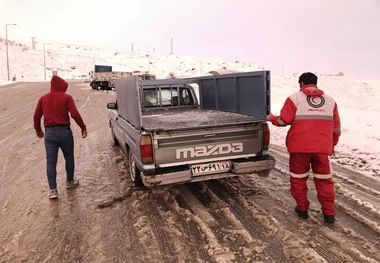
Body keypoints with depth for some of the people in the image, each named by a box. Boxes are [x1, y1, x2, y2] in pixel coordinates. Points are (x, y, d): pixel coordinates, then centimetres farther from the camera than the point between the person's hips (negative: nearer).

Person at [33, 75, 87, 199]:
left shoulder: (43, 98, 8)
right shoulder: (66, 97, -4)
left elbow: (36, 116, 9)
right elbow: (75, 114, -14)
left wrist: (38, 130, 23)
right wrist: (83, 127, -4)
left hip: (49, 133, 3)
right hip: (64, 131, -2)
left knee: (51, 162, 4)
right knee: (69, 158, 18)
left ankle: (53, 190, 1)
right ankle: (70, 181, 33)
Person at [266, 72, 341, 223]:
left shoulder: (295, 98, 1)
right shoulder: (330, 100, 13)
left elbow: (284, 120, -6)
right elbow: (336, 126, 14)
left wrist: (272, 119, 15)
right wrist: (332, 144, 27)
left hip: (300, 146, -3)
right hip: (322, 147, 3)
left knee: (298, 178, 13)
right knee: (324, 180, 13)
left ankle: (302, 209, 23)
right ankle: (329, 213, 17)